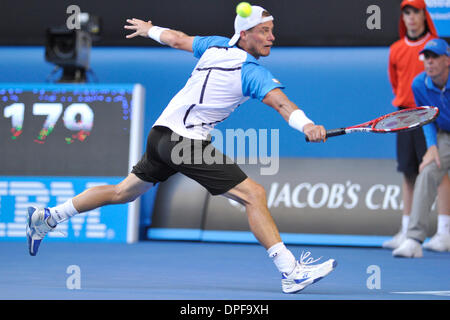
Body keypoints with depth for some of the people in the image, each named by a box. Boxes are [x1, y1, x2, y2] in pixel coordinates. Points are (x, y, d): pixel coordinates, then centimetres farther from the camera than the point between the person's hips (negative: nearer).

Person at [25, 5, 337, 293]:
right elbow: (280, 102, -30)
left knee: (123, 192, 24)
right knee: (254, 194, -13)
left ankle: (47, 217, 33)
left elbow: (176, 39, 25)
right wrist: (306, 124, -46)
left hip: (161, 132, 9)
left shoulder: (216, 45, 10)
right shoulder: (253, 72, -12)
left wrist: (149, 29, 45)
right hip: (187, 140, -9)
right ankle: (291, 272, -21)